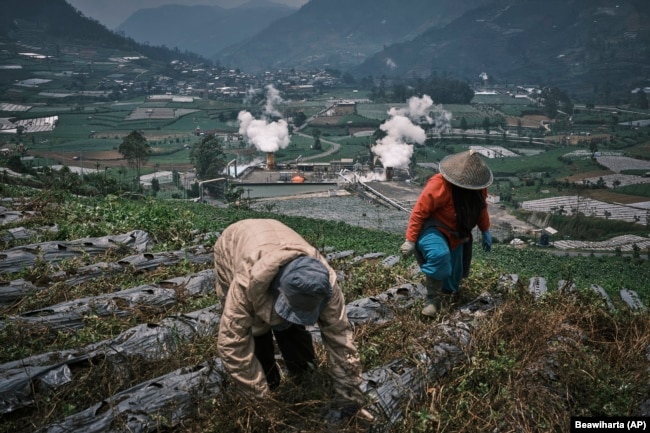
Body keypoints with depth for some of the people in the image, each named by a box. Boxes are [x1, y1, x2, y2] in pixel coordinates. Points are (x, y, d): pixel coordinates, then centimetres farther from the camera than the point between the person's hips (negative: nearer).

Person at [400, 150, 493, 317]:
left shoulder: (478, 186, -6)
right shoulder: (439, 185, -30)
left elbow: (481, 207, 15)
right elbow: (419, 212, -26)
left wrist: (485, 231, 15)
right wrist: (410, 240, -26)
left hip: (455, 235, 7)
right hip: (433, 230, -7)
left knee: (450, 285, 13)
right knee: (440, 256, -40)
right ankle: (432, 300, -25)